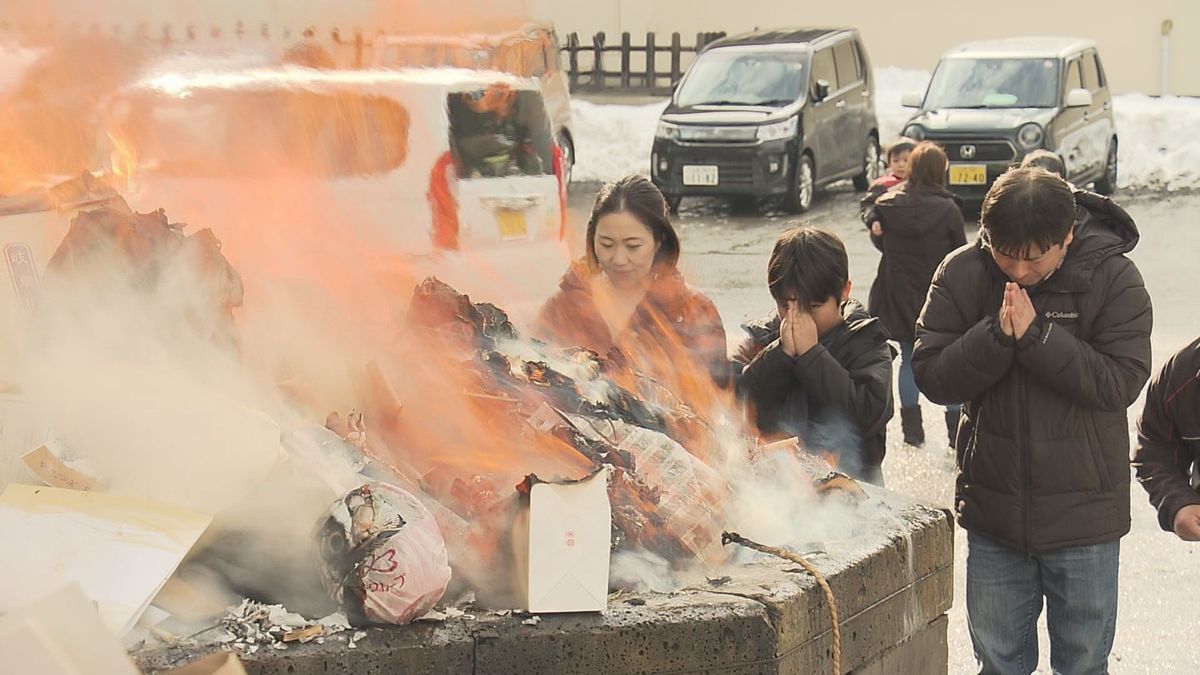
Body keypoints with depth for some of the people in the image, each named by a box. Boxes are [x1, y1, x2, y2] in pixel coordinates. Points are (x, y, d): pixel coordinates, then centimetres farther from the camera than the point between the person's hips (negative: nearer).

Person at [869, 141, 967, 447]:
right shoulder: (948, 210, -16)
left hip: (899, 295, 2)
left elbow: (879, 243, 6)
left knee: (909, 360, 15)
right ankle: (956, 429, 11)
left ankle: (911, 427, 15)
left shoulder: (888, 205, -8)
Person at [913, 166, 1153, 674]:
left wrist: (1036, 336, -25)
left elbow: (1121, 382, -19)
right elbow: (931, 376, -10)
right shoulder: (961, 275, -5)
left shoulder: (1113, 278, -11)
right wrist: (997, 336, -24)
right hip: (993, 508, 2)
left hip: (1083, 514, -2)